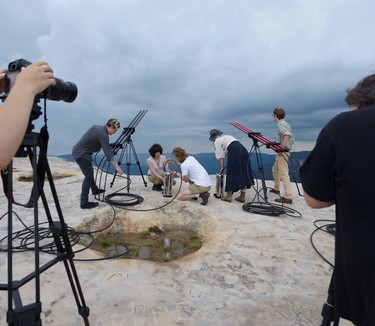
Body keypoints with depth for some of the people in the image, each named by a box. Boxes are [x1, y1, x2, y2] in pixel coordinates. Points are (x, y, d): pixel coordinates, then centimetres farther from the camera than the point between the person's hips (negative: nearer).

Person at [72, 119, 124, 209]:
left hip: (77, 151, 10)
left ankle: (95, 190, 45)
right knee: (88, 176, -4)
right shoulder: (103, 134, -18)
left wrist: (98, 147, 18)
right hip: (81, 154, -10)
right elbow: (108, 152, -22)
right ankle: (84, 203, 0)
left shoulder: (98, 128, 9)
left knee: (89, 173, 25)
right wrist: (117, 167, -21)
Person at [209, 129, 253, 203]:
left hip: (234, 153, -8)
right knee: (244, 174, 10)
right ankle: (242, 196, 16)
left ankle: (229, 195, 13)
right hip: (243, 150, 8)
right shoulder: (228, 136, 32)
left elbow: (220, 156, 5)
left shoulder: (217, 141, 9)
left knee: (231, 173, 3)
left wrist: (222, 167, 10)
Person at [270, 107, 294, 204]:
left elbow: (287, 134, -33)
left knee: (283, 173, -13)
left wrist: (282, 145, -33)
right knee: (275, 169, 24)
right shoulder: (286, 124, 16)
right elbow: (292, 139, 19)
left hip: (282, 152, -10)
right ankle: (276, 188, 38)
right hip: (286, 151, 10)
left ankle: (288, 197, -15)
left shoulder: (280, 124, -13)